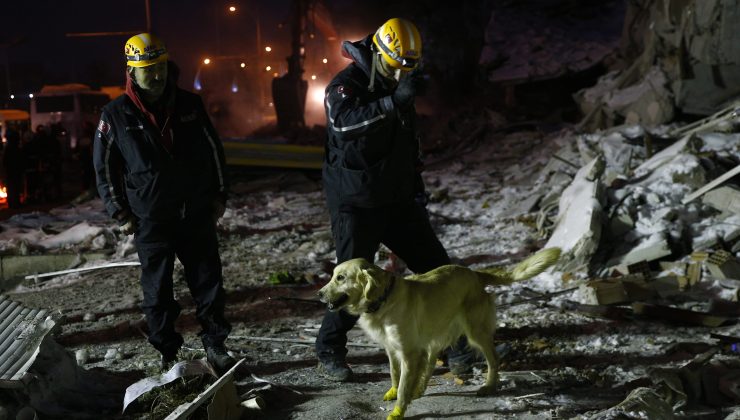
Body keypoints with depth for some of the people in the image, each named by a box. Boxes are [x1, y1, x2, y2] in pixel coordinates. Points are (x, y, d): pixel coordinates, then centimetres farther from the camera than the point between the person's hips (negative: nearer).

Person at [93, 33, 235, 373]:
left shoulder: (189, 105, 3)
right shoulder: (115, 115, -3)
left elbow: (214, 151, 13)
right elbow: (105, 167, 3)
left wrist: (219, 195, 11)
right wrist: (121, 214, 0)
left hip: (197, 214, 2)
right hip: (150, 220, -2)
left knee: (208, 282, 6)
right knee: (158, 290, 6)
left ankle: (214, 345, 18)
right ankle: (168, 354, 18)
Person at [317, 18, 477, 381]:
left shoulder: (398, 91, 10)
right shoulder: (347, 85, -15)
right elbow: (342, 123, -38)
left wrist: (416, 184, 16)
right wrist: (394, 102, -44)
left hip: (398, 200, 7)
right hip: (356, 204, -7)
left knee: (436, 267, 5)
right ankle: (329, 351, 14)